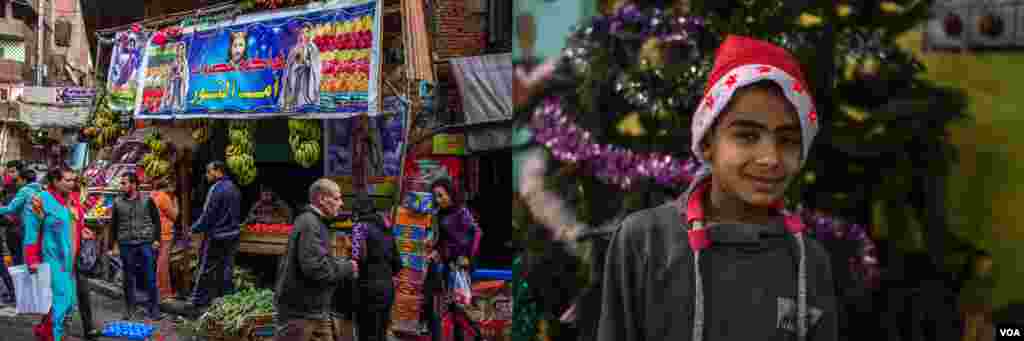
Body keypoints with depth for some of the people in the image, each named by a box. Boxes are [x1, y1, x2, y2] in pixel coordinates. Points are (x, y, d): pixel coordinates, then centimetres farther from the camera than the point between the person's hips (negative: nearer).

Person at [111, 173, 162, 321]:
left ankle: (153, 309, 8)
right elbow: (113, 224, 13)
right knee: (129, 278, 9)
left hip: (146, 243, -2)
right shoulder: (118, 203, 7)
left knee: (150, 278, 0)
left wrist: (156, 239, -3)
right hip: (126, 244, 2)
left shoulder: (147, 200, 1)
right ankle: (129, 310, 18)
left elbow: (156, 220, 4)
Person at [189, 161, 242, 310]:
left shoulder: (216, 188, -16)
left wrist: (195, 229, -6)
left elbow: (207, 215, -17)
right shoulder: (234, 188, 9)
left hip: (216, 236, -8)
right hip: (232, 235, 8)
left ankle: (199, 301, 8)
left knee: (206, 271, 2)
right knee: (227, 269, 12)